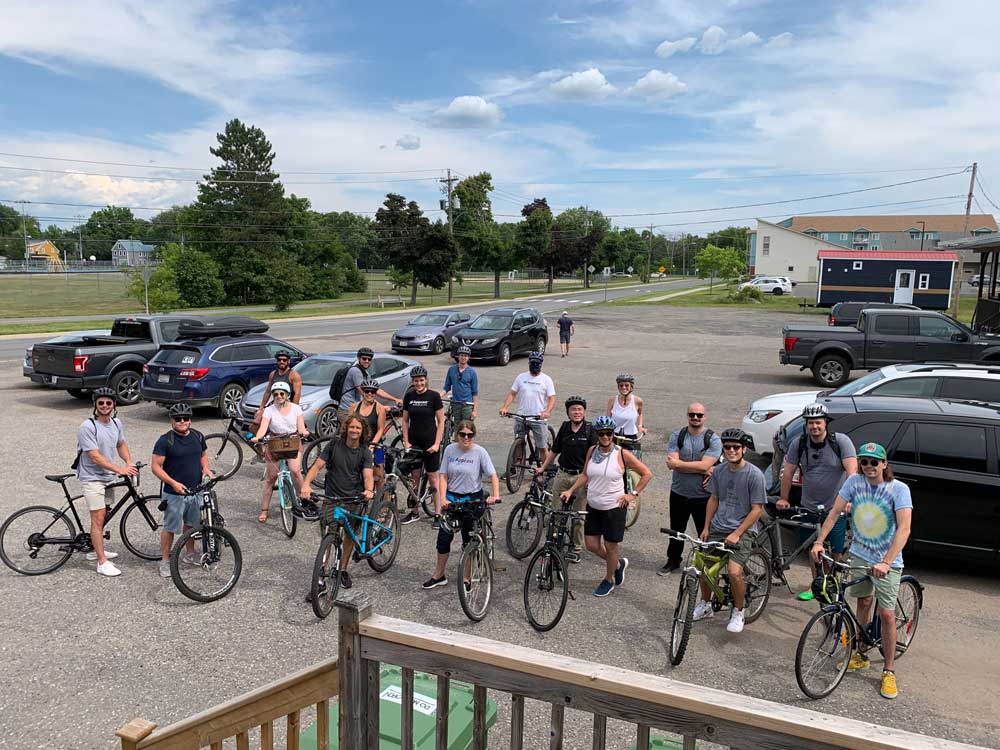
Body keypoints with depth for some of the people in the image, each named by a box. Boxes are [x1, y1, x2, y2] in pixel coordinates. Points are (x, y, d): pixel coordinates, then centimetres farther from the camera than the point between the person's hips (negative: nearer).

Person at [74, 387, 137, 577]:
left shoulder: (116, 423, 3)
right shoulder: (87, 427, -19)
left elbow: (121, 444, 16)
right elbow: (95, 456, -23)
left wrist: (129, 463, -2)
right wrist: (120, 470, -27)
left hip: (109, 477, 7)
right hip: (92, 478, -7)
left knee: (102, 516, 18)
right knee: (98, 518, -7)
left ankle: (95, 550, 35)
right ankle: (102, 562, -2)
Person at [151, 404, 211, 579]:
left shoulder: (198, 436, 4)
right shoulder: (165, 440, -13)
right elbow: (156, 466, -12)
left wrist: (205, 468, -1)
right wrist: (173, 483, -21)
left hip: (196, 491, 5)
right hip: (174, 494, -5)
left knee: (191, 524, 19)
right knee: (170, 528, 3)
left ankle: (189, 554, 35)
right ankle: (165, 561, 17)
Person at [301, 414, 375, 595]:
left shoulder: (364, 452, -2)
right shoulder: (334, 444, -3)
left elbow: (368, 475, -13)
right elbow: (317, 465, -8)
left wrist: (369, 490, -35)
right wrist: (306, 484, -26)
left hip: (354, 498, 1)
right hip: (332, 497, -1)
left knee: (350, 534, 9)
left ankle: (343, 570, 31)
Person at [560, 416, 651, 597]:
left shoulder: (622, 454, -13)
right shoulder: (592, 451, 0)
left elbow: (647, 474, -5)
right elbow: (585, 475, 11)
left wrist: (634, 494, -9)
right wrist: (571, 490, -1)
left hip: (614, 508, -5)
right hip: (593, 507, 5)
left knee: (610, 547, 8)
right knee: (592, 545, 9)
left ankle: (609, 580, 33)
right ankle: (619, 563, 36)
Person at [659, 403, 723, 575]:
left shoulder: (713, 439, -9)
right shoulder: (677, 436, -3)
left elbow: (704, 465, -22)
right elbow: (671, 464, -16)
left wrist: (678, 463, -18)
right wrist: (703, 470, -20)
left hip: (703, 496, -3)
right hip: (678, 493, 3)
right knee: (676, 530, 20)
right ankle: (673, 560, 39)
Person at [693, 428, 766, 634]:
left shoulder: (754, 475, -12)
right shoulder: (719, 472, 4)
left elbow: (757, 509, -11)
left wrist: (736, 533, -15)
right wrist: (706, 527, 9)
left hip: (742, 531, -5)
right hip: (717, 528, 5)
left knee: (734, 571, -20)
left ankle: (738, 612, 5)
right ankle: (705, 605, 29)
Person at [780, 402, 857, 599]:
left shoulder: (841, 441, -12)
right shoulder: (798, 443, -3)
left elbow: (852, 471, -20)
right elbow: (788, 472, 5)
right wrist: (783, 498, 5)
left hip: (836, 507, -3)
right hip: (809, 507, 3)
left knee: (836, 552, 1)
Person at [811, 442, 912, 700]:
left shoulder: (899, 489, -18)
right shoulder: (855, 482, -8)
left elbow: (904, 529, -26)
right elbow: (835, 512, -6)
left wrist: (886, 562, -35)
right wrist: (819, 542, -17)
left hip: (887, 561, -3)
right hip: (859, 555, 3)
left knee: (886, 614, -2)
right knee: (864, 602, 16)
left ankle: (889, 671, 14)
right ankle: (862, 655, 34)